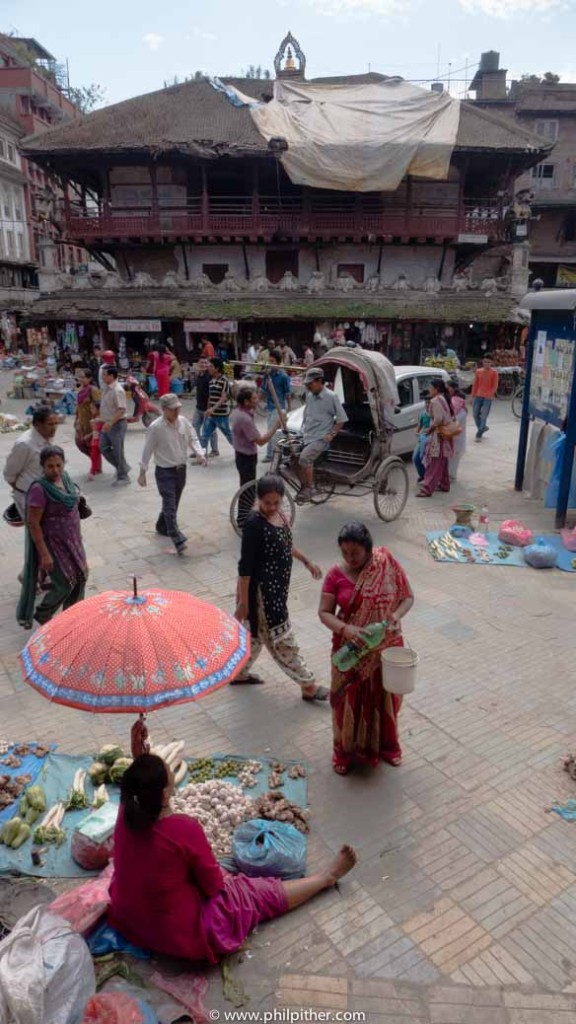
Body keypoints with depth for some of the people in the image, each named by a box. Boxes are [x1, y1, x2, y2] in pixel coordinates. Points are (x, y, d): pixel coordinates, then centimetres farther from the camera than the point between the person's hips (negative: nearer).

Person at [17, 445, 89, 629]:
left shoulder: (64, 477, -1)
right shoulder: (39, 489, -24)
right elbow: (33, 524, -22)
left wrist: (77, 536, 18)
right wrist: (44, 554, -21)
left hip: (72, 539, 8)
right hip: (53, 543, -7)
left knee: (81, 576, 13)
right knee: (65, 583, -1)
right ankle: (41, 615, 26)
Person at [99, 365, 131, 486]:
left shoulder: (117, 390, -21)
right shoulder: (106, 388, 9)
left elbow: (122, 409, -26)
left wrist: (111, 423, -30)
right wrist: (104, 421, 19)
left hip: (117, 424, -10)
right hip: (108, 424, 10)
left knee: (118, 451, -1)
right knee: (104, 448, 14)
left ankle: (123, 477, 12)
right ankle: (122, 467, 27)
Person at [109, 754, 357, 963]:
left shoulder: (126, 814, -18)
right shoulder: (185, 829, -33)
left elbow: (139, 782, 8)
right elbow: (213, 885, -16)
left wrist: (139, 754, -6)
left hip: (126, 919, 6)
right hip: (180, 936, -6)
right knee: (264, 892, 12)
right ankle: (328, 876, 31)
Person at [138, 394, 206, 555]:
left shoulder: (183, 421, -1)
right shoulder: (155, 427, -16)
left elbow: (193, 438, 9)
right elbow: (148, 450, -10)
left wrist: (200, 453, -9)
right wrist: (142, 472, -5)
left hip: (181, 469, 6)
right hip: (165, 472, -6)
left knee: (172, 504, 20)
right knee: (170, 506, -11)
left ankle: (162, 527, 44)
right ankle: (178, 541, -14)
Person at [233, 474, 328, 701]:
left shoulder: (278, 514, 1)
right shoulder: (254, 524, -24)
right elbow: (245, 565, -22)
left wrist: (307, 561, 23)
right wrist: (243, 601, -19)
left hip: (276, 587, 9)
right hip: (262, 590, -9)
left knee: (257, 632, 23)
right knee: (282, 639, 4)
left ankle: (239, 672, 42)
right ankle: (308, 686, 15)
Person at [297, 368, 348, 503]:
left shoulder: (331, 397, -10)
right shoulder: (309, 396, 9)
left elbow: (341, 419, -7)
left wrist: (332, 434, -13)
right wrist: (302, 430, 15)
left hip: (320, 438, -7)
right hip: (306, 437, 7)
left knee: (304, 458, -27)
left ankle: (309, 489, -13)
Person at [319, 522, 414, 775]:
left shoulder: (389, 567, -12)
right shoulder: (336, 574, -12)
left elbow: (408, 597, -2)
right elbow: (324, 612, -9)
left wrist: (396, 616, -22)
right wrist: (344, 628, -28)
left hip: (385, 647, 1)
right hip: (350, 650, 0)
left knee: (384, 696, 18)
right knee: (349, 699, 12)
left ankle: (386, 744, 42)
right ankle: (346, 751, 34)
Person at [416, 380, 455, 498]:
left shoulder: (435, 400, -15)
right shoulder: (446, 399, 14)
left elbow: (438, 419, -23)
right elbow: (452, 416, 17)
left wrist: (429, 429, -11)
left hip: (439, 435, -10)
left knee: (434, 464, -11)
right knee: (442, 462, 19)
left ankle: (427, 489, -12)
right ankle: (444, 485, 27)